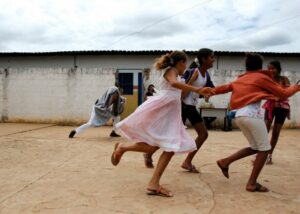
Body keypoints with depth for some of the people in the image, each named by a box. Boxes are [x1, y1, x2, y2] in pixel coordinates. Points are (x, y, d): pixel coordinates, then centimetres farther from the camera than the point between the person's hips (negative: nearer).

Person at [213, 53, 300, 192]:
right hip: (252, 114, -7)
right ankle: (252, 183, 3)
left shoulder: (240, 79, 21)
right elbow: (283, 94, 10)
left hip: (239, 116, 7)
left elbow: (224, 88, 24)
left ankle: (225, 162, 14)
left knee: (255, 148, 19)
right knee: (264, 149, 3)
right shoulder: (262, 77, 6)